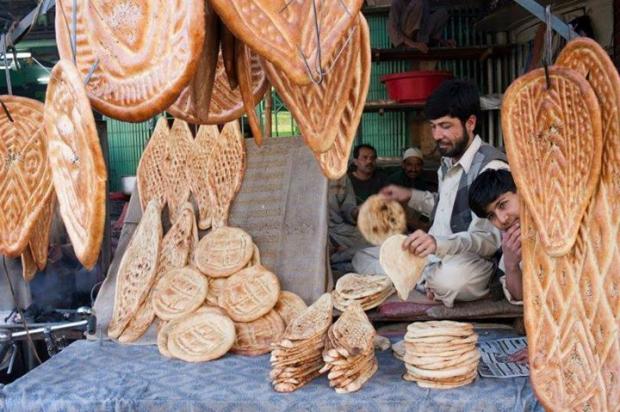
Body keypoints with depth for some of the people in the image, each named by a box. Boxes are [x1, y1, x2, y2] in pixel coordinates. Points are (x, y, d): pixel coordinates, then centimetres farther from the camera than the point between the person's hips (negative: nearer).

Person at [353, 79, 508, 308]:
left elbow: (488, 239, -25)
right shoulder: (448, 162, 12)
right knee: (362, 258, 4)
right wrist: (410, 196, 23)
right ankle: (430, 283, -11)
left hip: (471, 261, -9)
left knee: (450, 277, -42)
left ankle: (423, 282, -9)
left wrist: (438, 243, -41)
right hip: (434, 255, 9)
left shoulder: (492, 166, -17)